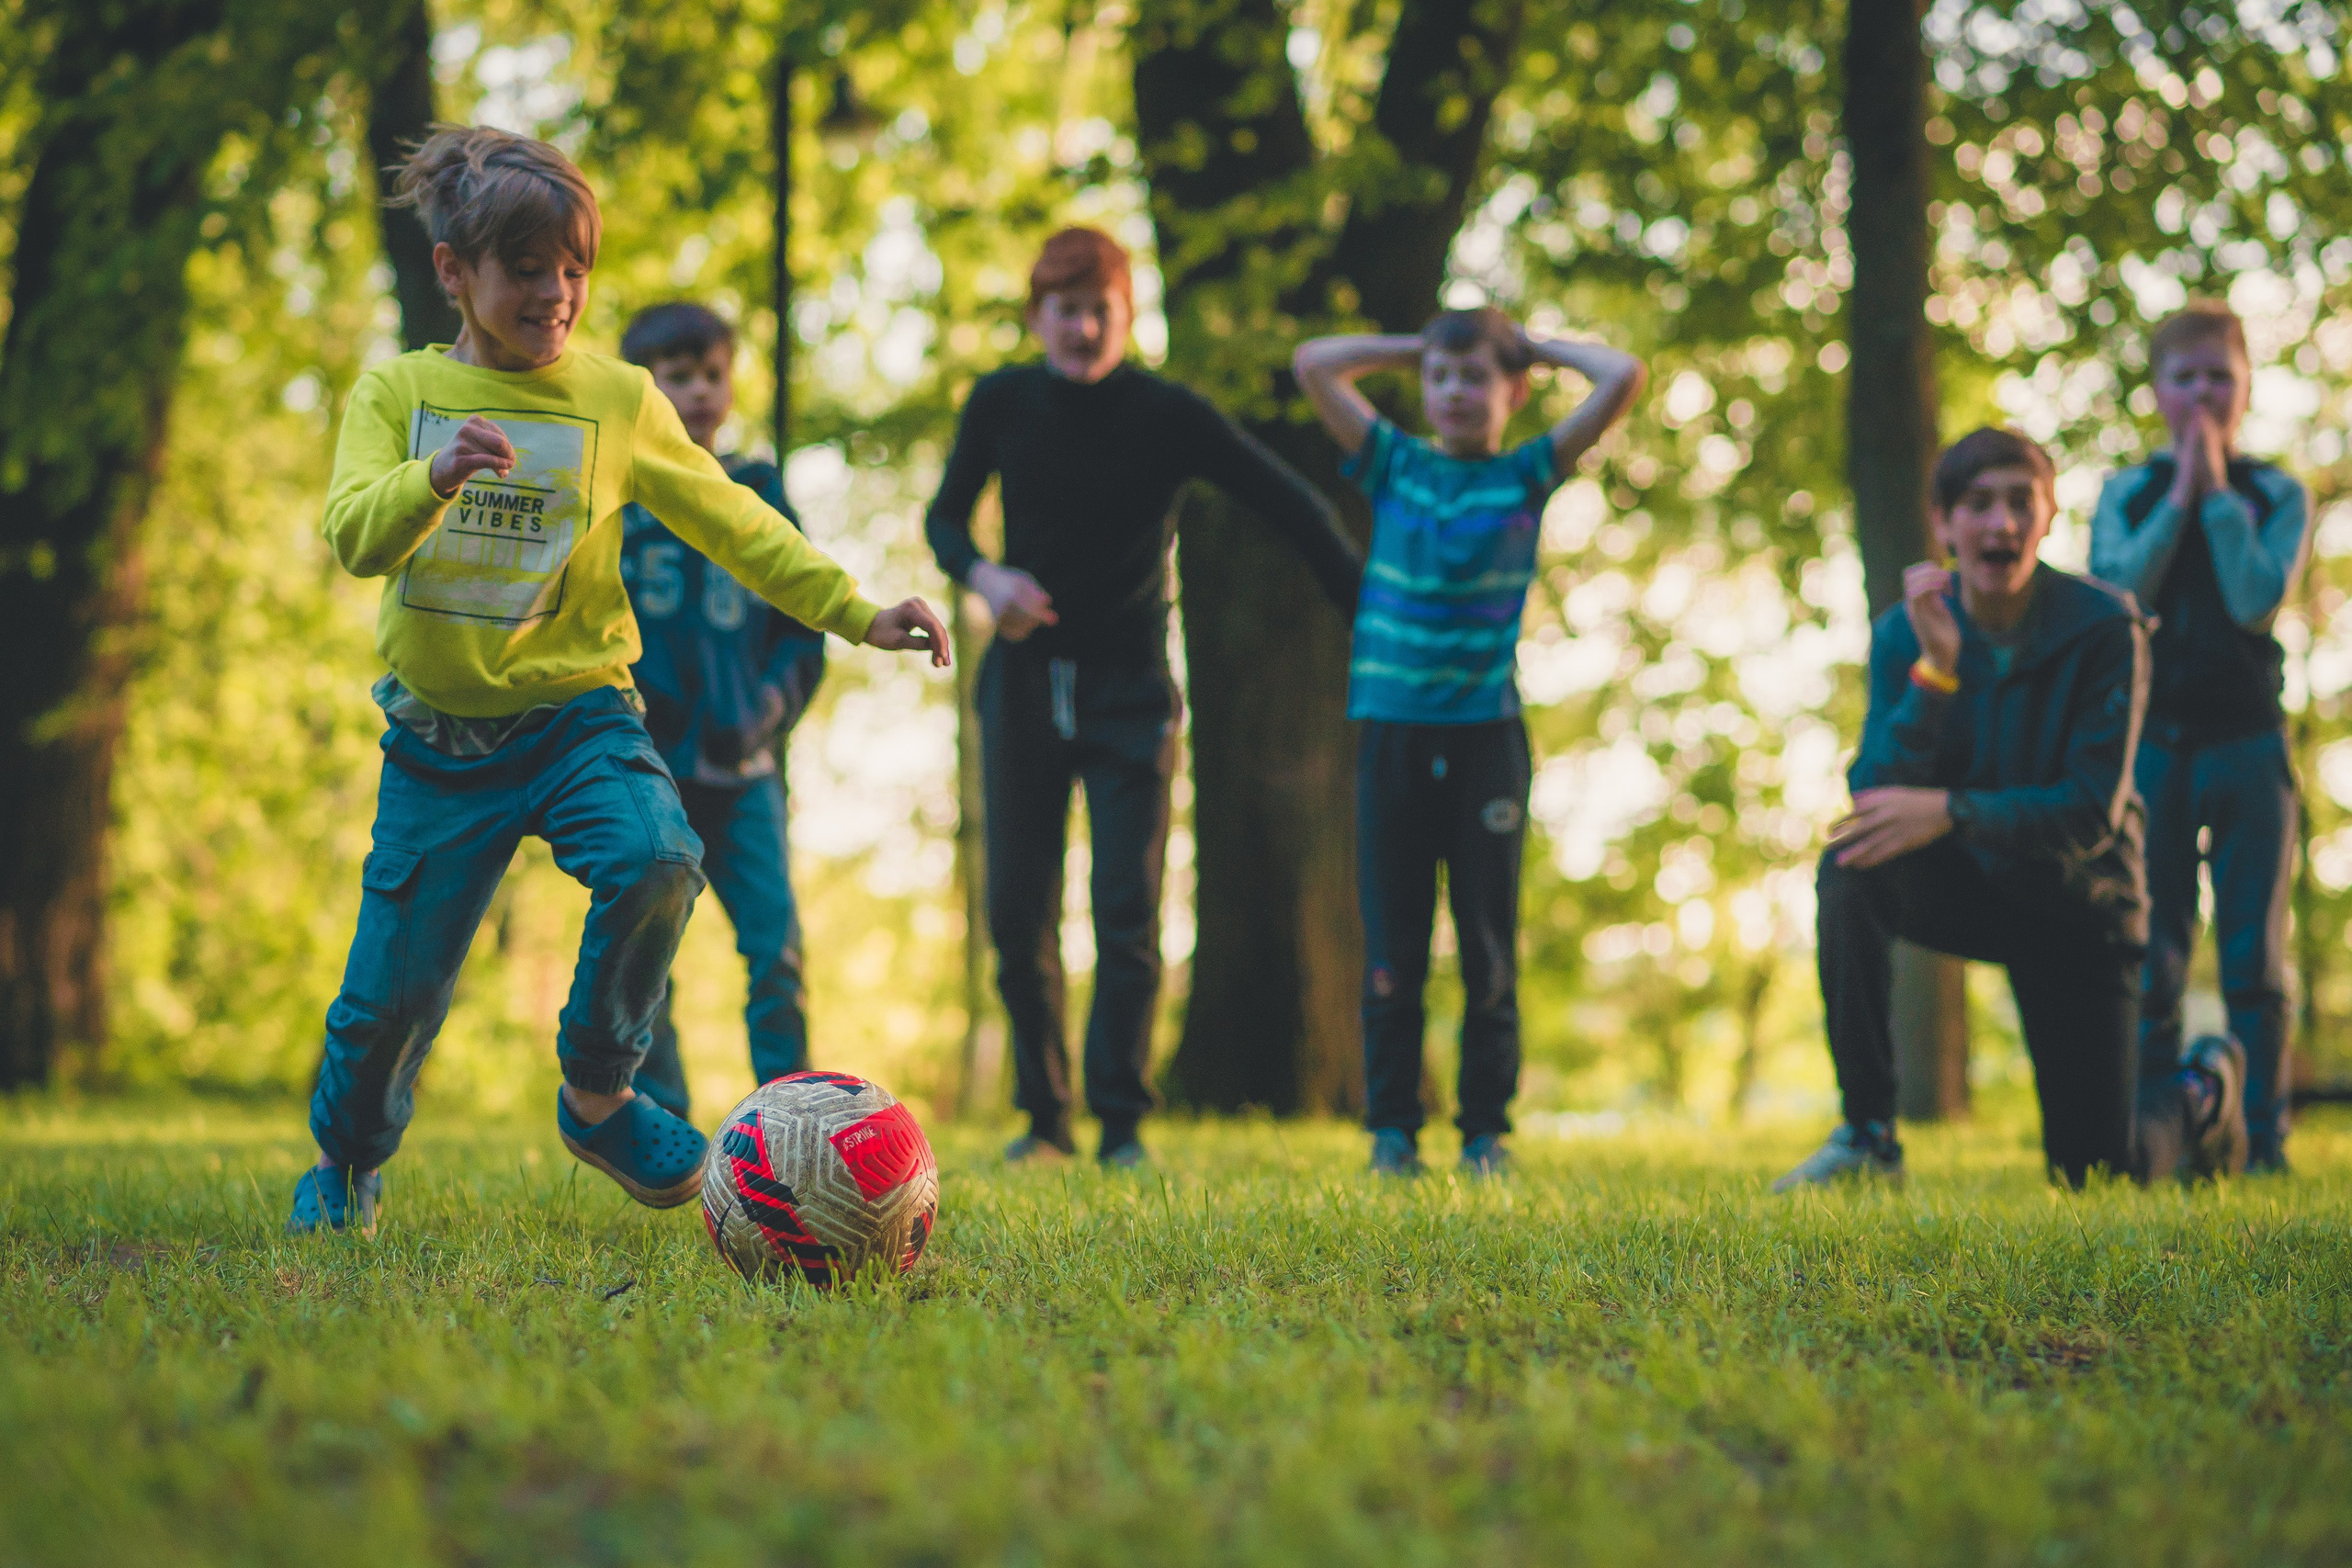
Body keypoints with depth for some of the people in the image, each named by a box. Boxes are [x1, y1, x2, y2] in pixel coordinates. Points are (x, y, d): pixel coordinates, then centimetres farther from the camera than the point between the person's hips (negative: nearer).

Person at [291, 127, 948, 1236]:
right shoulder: (397, 392, 1)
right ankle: (345, 1162, 31)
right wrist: (437, 478, -34)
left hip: (577, 714, 0)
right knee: (397, 975, 1)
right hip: (439, 732, 0)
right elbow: (354, 537, -13)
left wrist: (855, 613, 2)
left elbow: (730, 522, 8)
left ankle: (597, 1095, -7)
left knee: (654, 859, -29)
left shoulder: (618, 399, 2)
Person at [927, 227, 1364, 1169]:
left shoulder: (1170, 417, -10)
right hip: (1025, 678, 3)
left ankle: (1122, 1124, 1)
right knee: (1017, 913, 2)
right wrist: (983, 575, -12)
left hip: (1129, 686, -2)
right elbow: (945, 515, 11)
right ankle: (1043, 1116, 14)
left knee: (1127, 914, -7)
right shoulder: (1002, 402, -2)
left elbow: (1294, 509, -7)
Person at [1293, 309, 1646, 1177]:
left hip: (1487, 731, -1)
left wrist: (1538, 347, 11)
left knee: (1488, 942, 3)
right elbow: (1312, 364, 8)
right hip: (1393, 732, 1)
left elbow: (1624, 378, -2)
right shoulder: (1395, 467, 9)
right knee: (1393, 943, 2)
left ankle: (1486, 1130, 9)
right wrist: (1413, 348, 13)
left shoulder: (1526, 477, 6)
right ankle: (1392, 1129, 7)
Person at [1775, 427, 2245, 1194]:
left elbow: (2093, 814, -24)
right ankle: (1867, 1135, -24)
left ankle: (2208, 1079, 34)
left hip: (2074, 907, -2)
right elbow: (1876, 799, -20)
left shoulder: (2104, 629, -18)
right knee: (1850, 865, -31)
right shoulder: (1905, 632, -10)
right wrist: (1935, 668, -31)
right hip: (1964, 887, 2)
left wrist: (1950, 811, -37)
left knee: (2093, 1173, -2)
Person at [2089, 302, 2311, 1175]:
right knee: (2152, 954, 0)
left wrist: (2220, 494, -8)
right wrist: (2180, 495, -8)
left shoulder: (2278, 497, 4)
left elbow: (2260, 600, -12)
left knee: (2254, 953, 0)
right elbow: (2117, 593, -10)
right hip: (2154, 738, 1)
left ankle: (2264, 1143, 3)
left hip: (2247, 742, -1)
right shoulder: (2126, 496, 7)